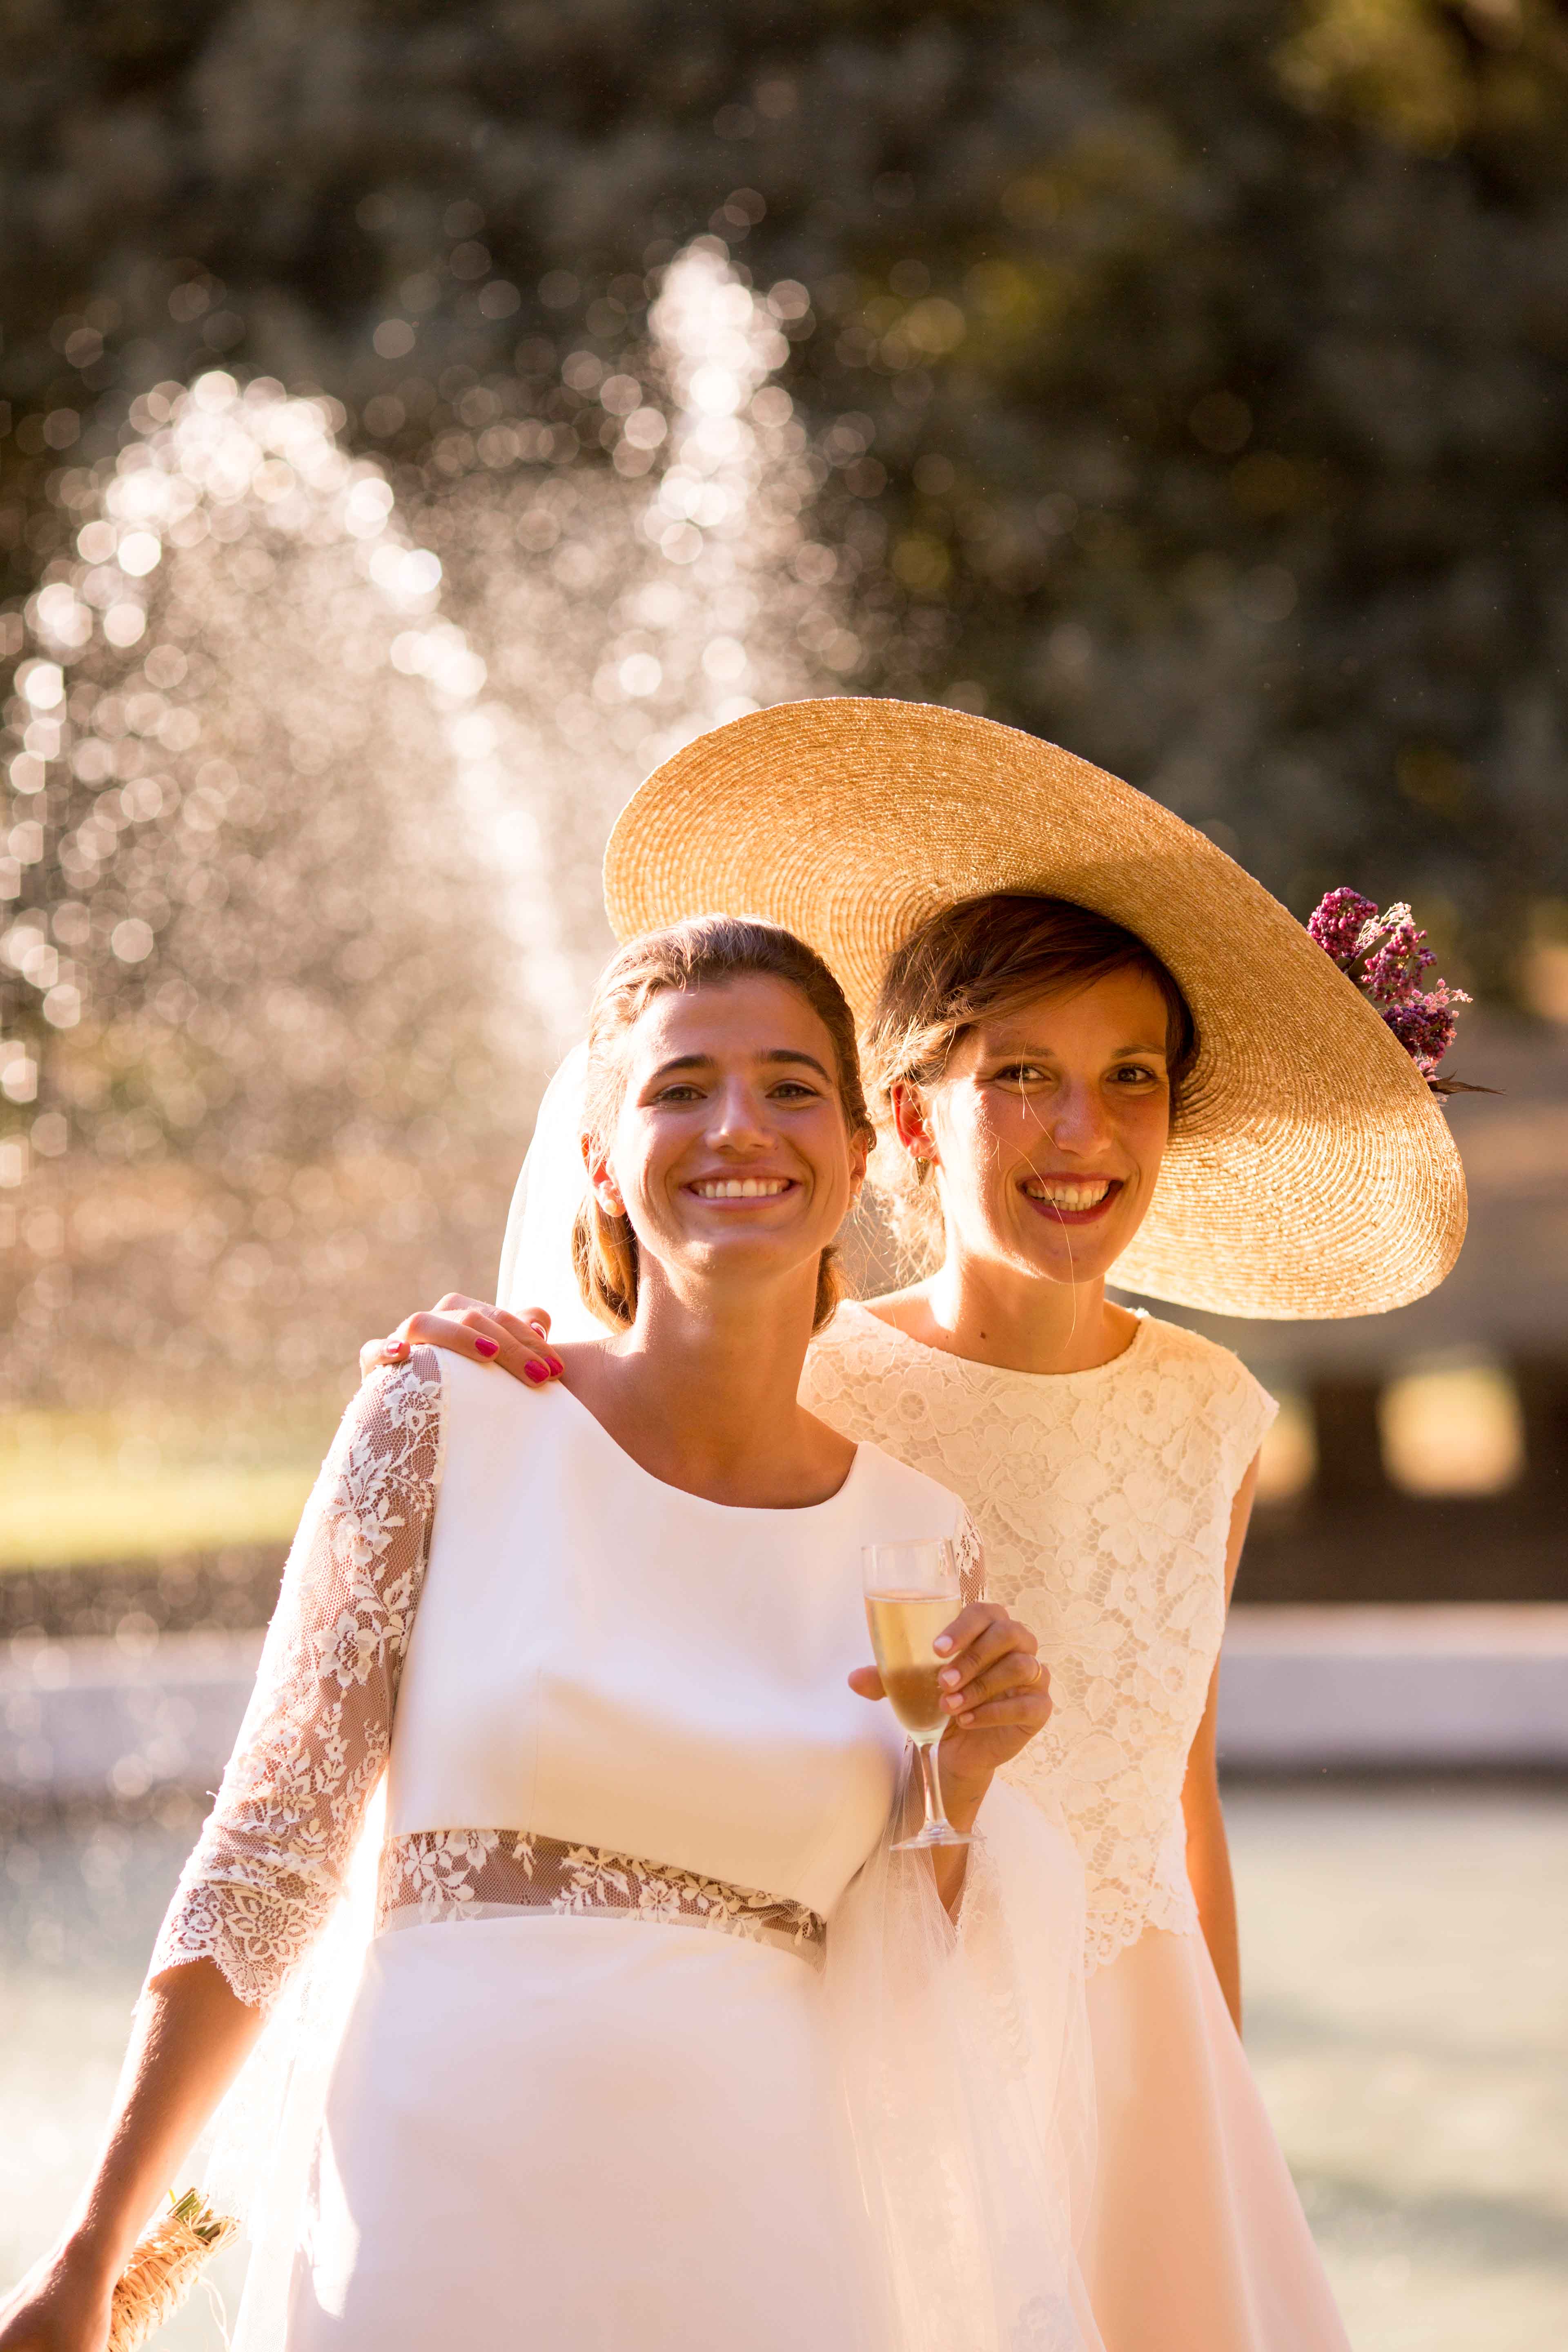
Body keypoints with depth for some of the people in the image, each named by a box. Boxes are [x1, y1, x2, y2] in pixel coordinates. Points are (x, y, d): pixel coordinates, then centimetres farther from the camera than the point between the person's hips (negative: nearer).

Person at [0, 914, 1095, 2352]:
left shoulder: (917, 1530, 5)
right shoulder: (448, 1422, -2)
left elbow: (898, 2004, 10)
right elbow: (265, 1861, 1)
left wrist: (964, 1776, -8)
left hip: (757, 2236, 2)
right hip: (446, 2224, -2)